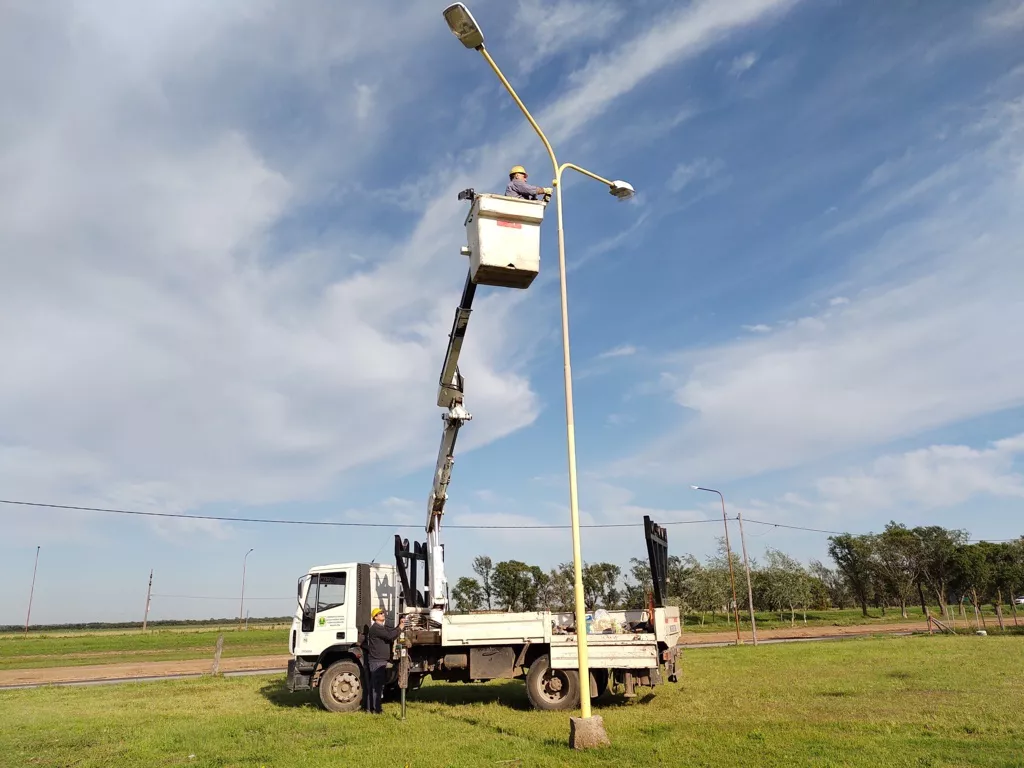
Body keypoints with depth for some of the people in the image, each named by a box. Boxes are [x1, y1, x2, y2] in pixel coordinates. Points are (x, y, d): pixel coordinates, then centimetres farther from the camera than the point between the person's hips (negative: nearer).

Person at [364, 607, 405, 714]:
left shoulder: (382, 628, 20)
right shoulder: (375, 628, -14)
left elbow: (392, 631, 13)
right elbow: (390, 635, -23)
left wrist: (400, 624, -2)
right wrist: (400, 628, -12)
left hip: (381, 661, 10)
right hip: (377, 661, -10)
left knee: (372, 685, 13)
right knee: (377, 685, -8)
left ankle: (370, 707, 19)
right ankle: (376, 709, -6)